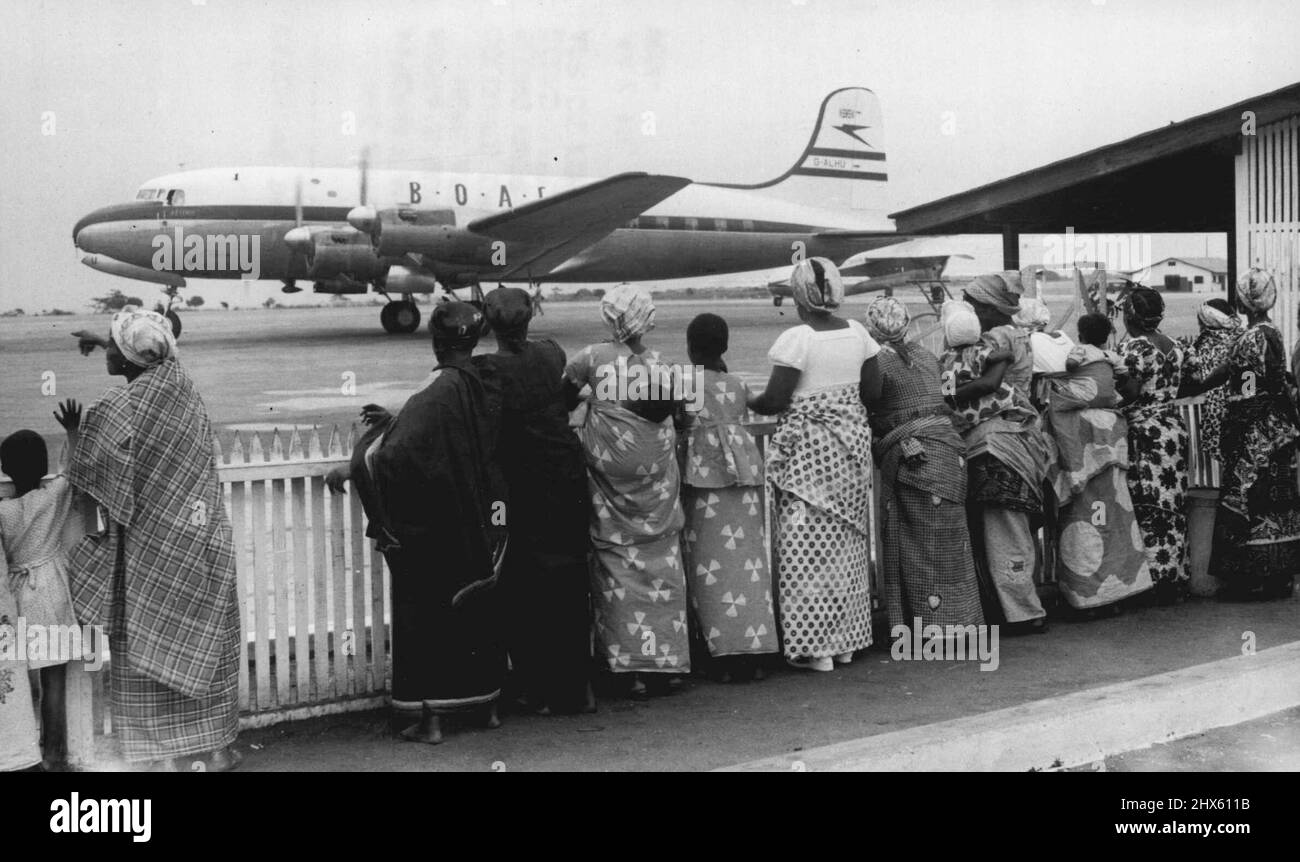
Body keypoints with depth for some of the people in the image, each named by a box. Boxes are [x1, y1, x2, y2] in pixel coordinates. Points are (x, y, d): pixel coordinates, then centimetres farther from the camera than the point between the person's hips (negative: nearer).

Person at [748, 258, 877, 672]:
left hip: (809, 449, -6)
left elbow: (775, 400, -16)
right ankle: (846, 640, 20)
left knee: (808, 546, -1)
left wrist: (745, 402, 2)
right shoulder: (857, 332, 3)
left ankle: (815, 647, -1)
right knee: (847, 542, 14)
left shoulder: (796, 339, -15)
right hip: (852, 444, 6)